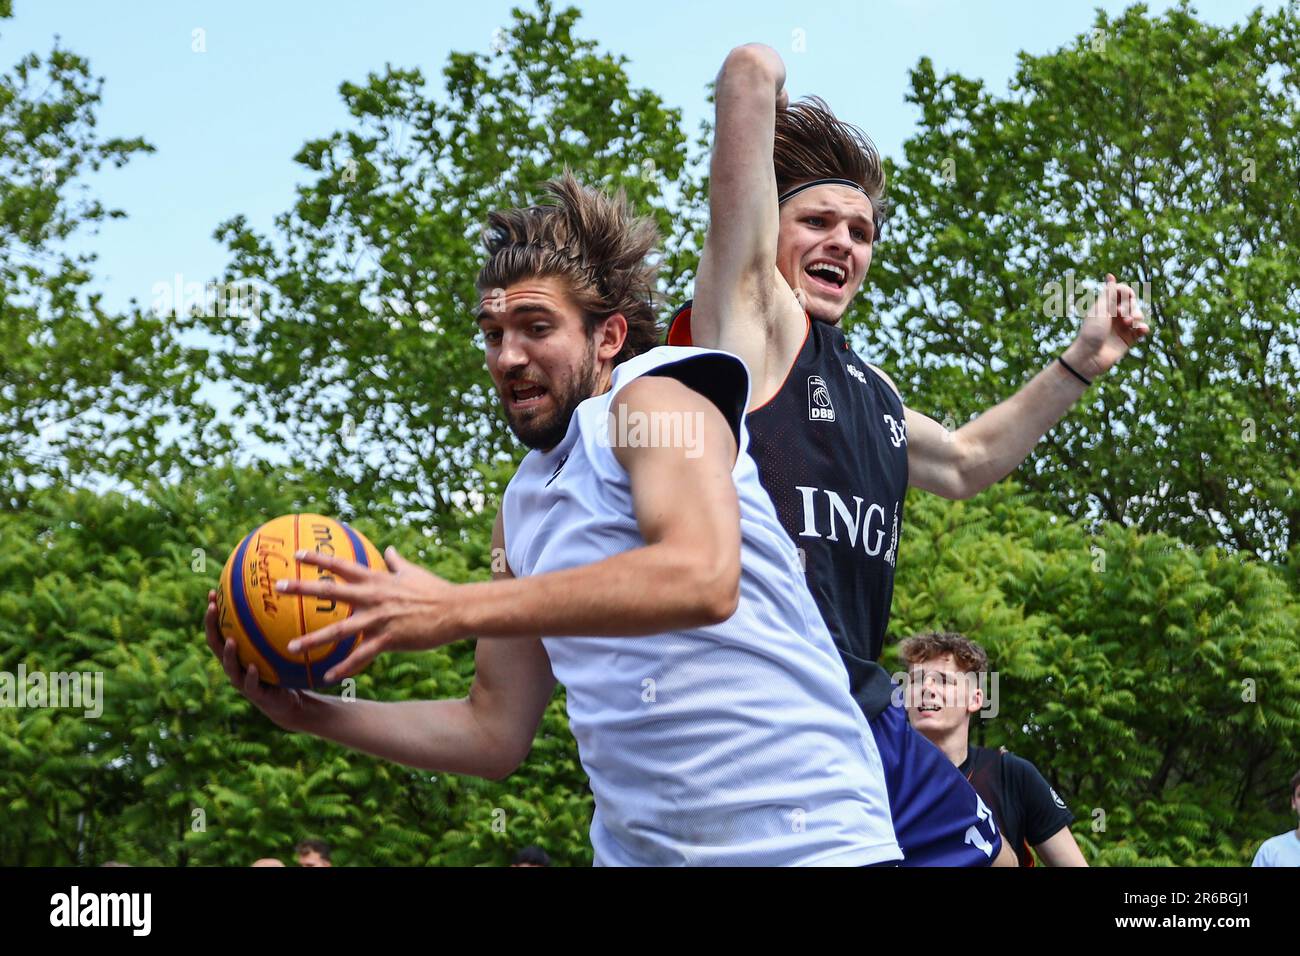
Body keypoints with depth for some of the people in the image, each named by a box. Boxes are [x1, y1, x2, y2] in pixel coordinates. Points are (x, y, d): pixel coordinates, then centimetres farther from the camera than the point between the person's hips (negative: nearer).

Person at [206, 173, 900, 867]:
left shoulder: (657, 399, -6)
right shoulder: (522, 508, 15)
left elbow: (703, 580, -25)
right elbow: (496, 733, 17)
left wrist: (452, 611, -26)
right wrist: (312, 714, 4)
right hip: (637, 848, 7)